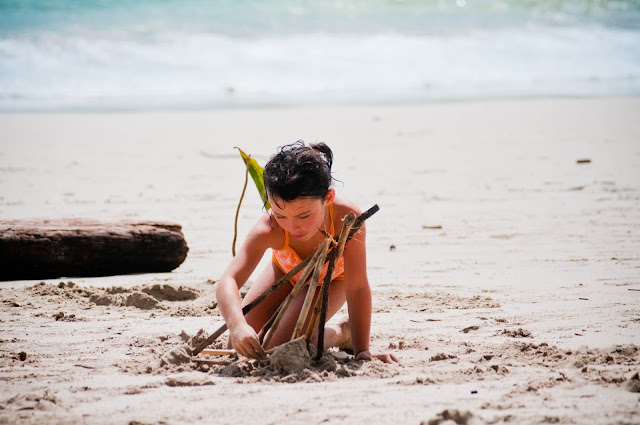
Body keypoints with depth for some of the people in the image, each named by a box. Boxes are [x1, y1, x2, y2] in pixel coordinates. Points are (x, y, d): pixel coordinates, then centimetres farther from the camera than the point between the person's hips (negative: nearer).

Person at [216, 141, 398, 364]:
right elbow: (228, 282, -48)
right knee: (240, 343, -2)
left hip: (332, 278, -2)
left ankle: (340, 334, 7)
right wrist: (237, 325, -68)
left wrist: (362, 352, -38)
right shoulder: (269, 229, -41)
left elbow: (357, 289, -37)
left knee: (283, 345, -20)